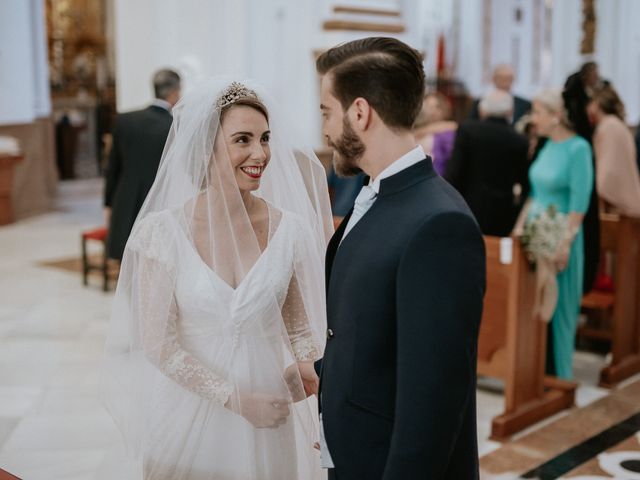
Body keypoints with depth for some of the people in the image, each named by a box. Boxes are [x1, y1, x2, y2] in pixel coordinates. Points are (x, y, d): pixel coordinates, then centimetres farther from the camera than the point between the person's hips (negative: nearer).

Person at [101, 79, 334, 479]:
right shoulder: (163, 229, -13)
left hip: (270, 410, 2)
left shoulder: (290, 228, -7)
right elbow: (158, 343, -11)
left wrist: (303, 365, -16)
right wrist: (237, 399, -17)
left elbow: (298, 324, 4)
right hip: (190, 408, -1)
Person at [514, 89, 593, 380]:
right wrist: (520, 226, 11)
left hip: (560, 236, -7)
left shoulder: (578, 148, -13)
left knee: (558, 305, 3)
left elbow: (580, 201, -16)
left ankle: (557, 372, 15)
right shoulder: (547, 145, 9)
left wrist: (565, 242, -19)